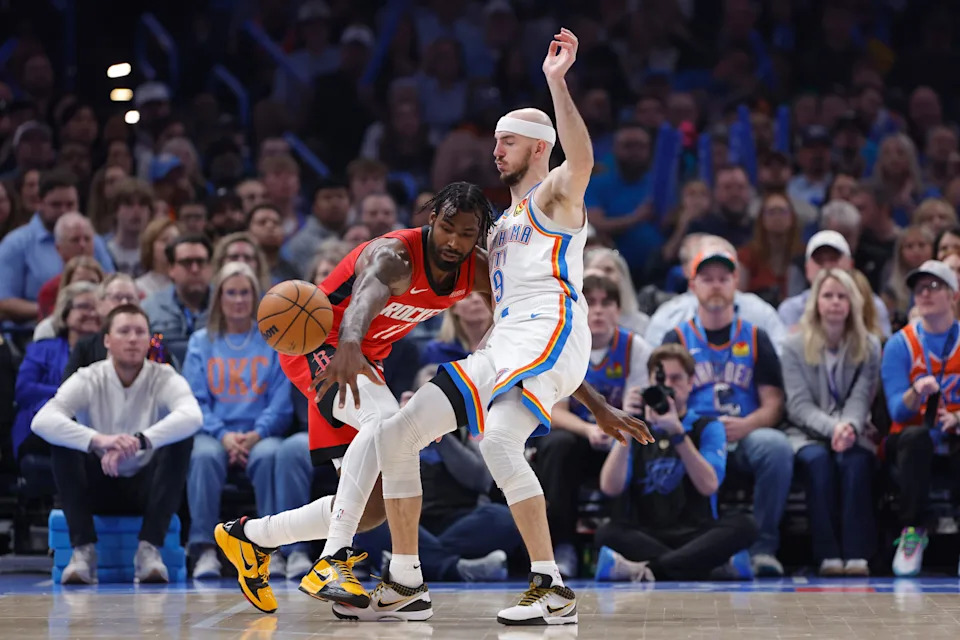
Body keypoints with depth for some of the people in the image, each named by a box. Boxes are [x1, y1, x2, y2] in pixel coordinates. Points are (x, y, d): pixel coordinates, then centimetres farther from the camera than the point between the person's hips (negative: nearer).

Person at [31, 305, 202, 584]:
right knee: (63, 436, -25)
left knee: (181, 437, -26)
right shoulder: (88, 380, -9)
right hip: (98, 487, 0)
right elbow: (41, 421, -28)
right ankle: (83, 550, -28)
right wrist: (98, 441, -45)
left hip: (147, 488, 0)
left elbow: (193, 416, -33)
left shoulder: (165, 378, -10)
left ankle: (149, 549, -28)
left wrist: (139, 441, -48)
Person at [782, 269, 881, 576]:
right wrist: (832, 428, -24)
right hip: (807, 434, -1)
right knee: (818, 460, -35)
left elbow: (861, 399, -3)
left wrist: (850, 427, -26)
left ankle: (857, 554, -38)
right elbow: (799, 405, -6)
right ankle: (828, 554, -35)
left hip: (853, 433, 1)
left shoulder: (868, 346, 9)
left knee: (854, 461, -33)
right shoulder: (795, 346, 4)